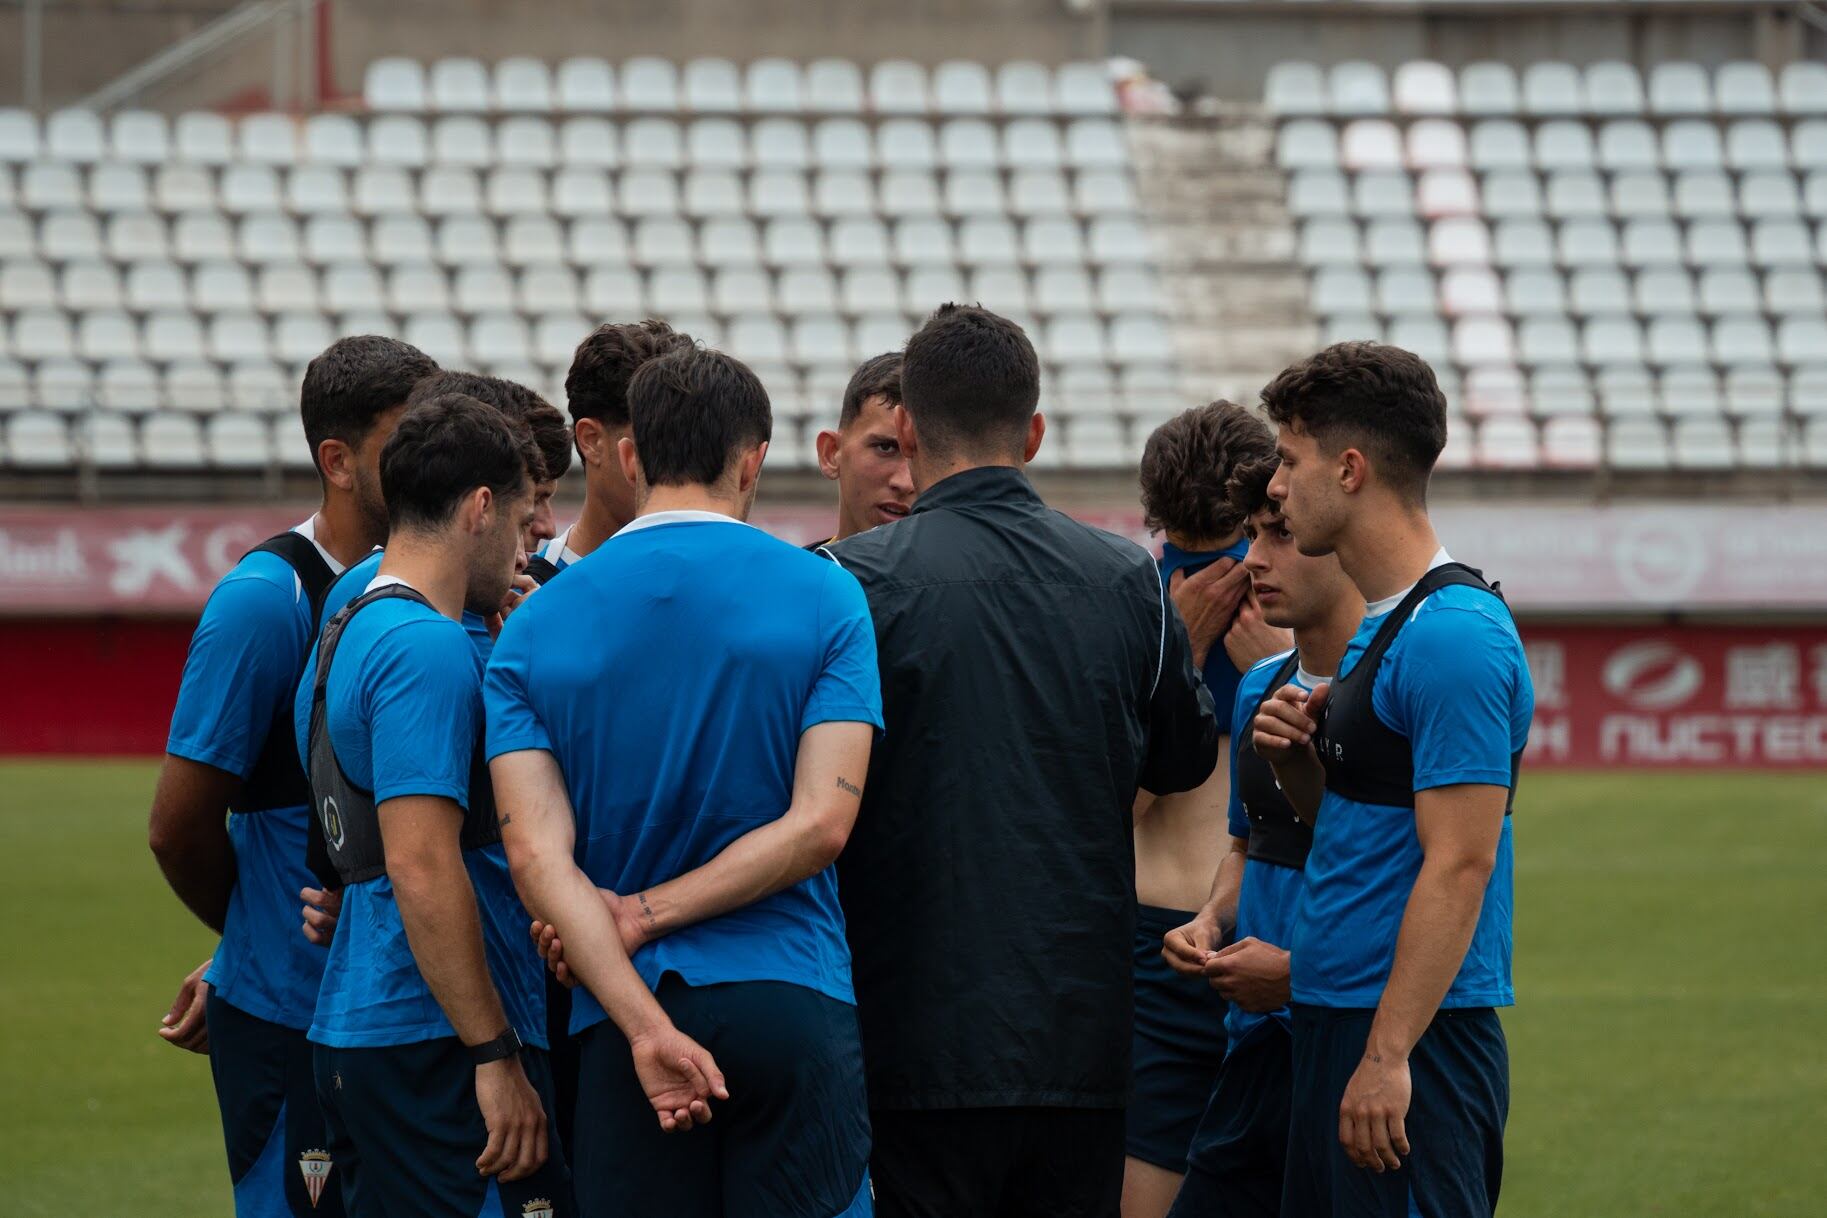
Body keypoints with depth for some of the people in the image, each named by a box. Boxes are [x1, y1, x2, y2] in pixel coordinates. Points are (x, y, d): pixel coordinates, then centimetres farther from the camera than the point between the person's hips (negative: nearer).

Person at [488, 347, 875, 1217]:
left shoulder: (533, 629, 5)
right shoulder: (824, 597, 1)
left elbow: (535, 851, -7)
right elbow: (822, 823, -8)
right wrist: (648, 915, -6)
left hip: (619, 1018, 2)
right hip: (792, 1009, -2)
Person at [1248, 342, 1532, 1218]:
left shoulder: (1452, 637, -15)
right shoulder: (1374, 627, 16)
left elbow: (1459, 864, -20)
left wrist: (1387, 1055, -23)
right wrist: (1296, 761, 3)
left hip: (1414, 1040, -10)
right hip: (1331, 1018, 10)